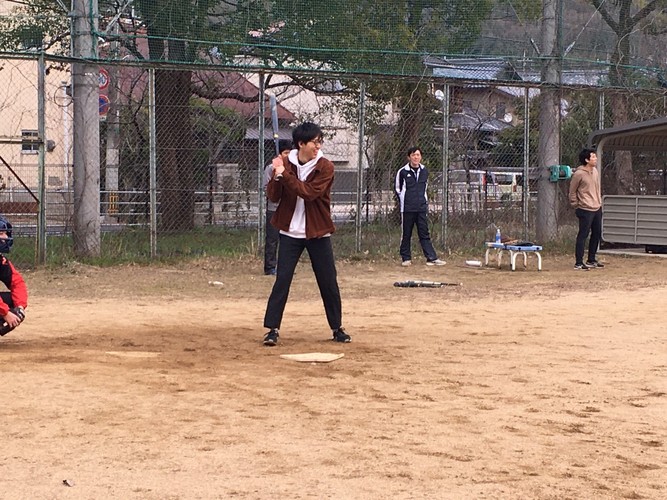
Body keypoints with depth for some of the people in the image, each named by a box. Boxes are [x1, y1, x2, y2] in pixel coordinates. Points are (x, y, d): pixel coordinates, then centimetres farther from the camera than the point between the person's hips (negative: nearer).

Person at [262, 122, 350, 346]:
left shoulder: (325, 167, -9)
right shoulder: (286, 163, -1)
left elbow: (309, 193, -22)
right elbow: (273, 196, -4)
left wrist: (285, 174, -26)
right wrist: (276, 176, -22)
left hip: (318, 233, -1)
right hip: (290, 233, 1)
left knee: (329, 282, 5)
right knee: (282, 280, -6)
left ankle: (337, 327, 19)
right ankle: (273, 329, -1)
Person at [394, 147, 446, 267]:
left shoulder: (425, 171, 8)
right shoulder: (402, 171, -3)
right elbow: (398, 189, 5)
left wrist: (424, 201, 13)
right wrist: (404, 202, 4)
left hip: (422, 208, 3)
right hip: (407, 209, -3)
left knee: (424, 234, 3)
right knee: (406, 234, 4)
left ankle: (432, 258, -1)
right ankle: (406, 258, 12)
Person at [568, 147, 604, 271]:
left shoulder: (595, 171, 9)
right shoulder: (579, 174, -15)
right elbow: (572, 191, -8)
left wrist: (599, 202, 17)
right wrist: (576, 206, -6)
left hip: (597, 209, 8)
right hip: (586, 210, -8)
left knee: (597, 234, 14)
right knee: (583, 235, -7)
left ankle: (591, 260, 26)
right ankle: (578, 263, -3)